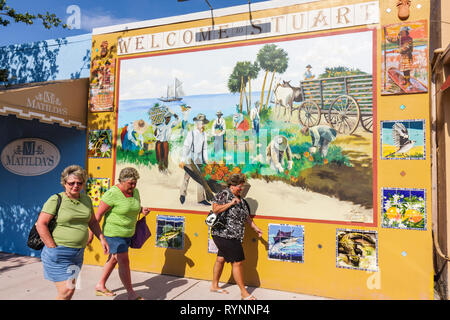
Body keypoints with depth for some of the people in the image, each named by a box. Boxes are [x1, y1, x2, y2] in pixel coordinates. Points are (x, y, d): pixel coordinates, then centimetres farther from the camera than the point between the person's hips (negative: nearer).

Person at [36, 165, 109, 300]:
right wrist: (54, 248, -16)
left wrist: (102, 239, 10)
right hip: (59, 253, -6)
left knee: (70, 289, 14)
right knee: (66, 291, -10)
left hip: (78, 253, 6)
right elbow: (41, 224, -13)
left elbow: (92, 222, 18)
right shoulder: (56, 200, -10)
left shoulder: (86, 200, 7)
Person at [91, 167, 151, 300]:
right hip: (114, 233, -7)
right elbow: (98, 215, -16)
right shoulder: (112, 194, -21)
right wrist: (91, 234, -13)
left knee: (114, 259, 19)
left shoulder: (135, 192, 0)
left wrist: (143, 210, -5)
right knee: (124, 262, -8)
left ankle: (100, 286, 37)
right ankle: (131, 294, 4)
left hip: (127, 233, 8)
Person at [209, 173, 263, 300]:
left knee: (221, 258, 18)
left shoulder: (240, 198, 13)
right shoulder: (224, 194, -12)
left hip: (233, 236, 8)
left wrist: (255, 228, 19)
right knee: (237, 262, -4)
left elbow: (246, 215, 21)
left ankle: (214, 285, 33)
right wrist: (231, 203, -22)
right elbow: (215, 209, -22)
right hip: (224, 234, -8)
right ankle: (244, 292, 7)